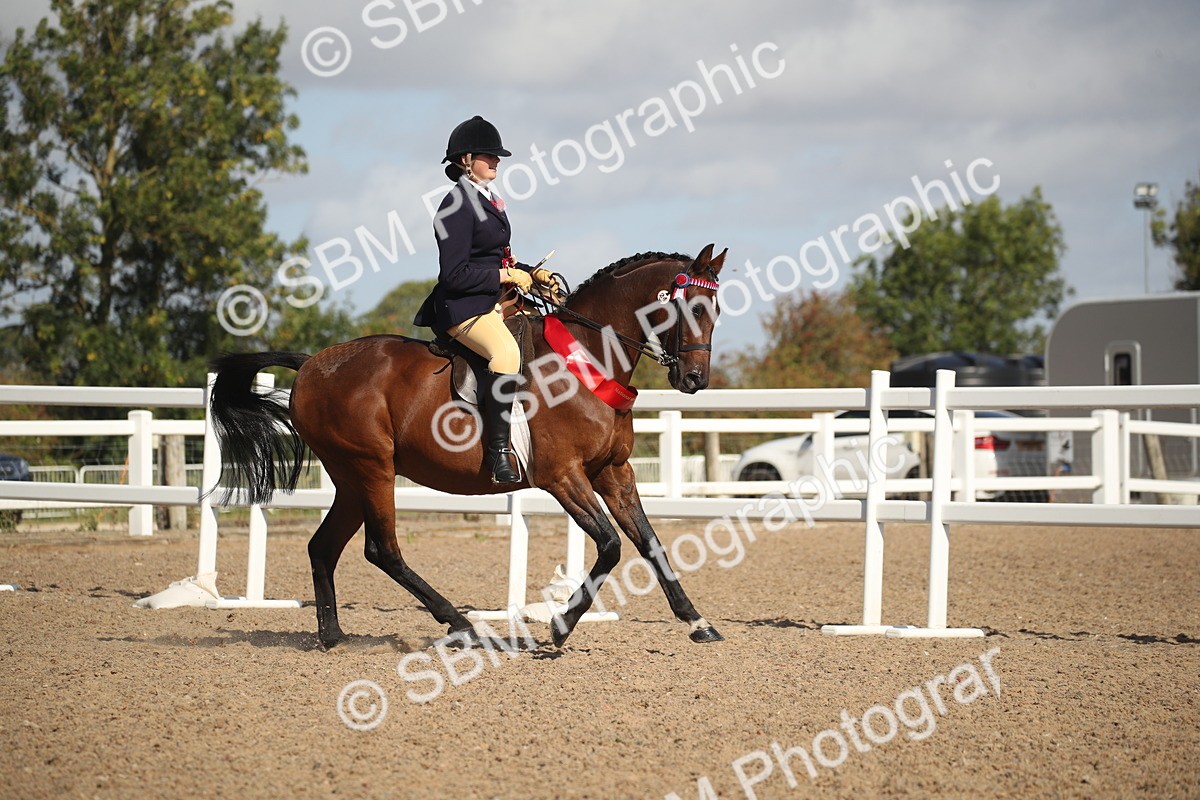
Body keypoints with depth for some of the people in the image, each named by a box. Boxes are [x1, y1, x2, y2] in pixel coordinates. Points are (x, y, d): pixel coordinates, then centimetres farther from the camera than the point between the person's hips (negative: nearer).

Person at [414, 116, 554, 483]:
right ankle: (498, 452, -34)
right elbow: (455, 274, -19)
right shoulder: (457, 205, -12)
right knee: (506, 352, -36)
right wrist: (506, 276, -15)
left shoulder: (488, 201, 18)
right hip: (462, 306, -11)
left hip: (494, 300, 11)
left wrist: (531, 273, 10)